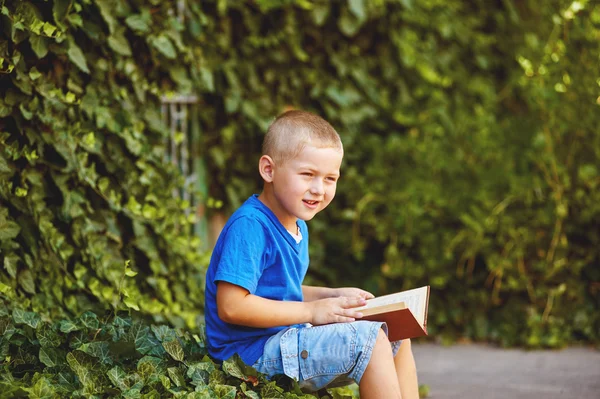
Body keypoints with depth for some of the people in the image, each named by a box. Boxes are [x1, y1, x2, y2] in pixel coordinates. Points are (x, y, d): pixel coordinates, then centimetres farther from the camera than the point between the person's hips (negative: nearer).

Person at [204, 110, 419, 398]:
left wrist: (334, 297, 7)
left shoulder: (297, 227, 12)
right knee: (367, 338, -22)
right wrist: (312, 311, -22)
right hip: (253, 351, -10)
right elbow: (231, 305, -26)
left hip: (288, 338, 10)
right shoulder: (249, 226, -20)